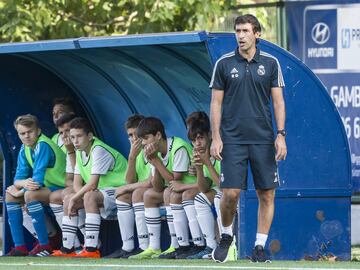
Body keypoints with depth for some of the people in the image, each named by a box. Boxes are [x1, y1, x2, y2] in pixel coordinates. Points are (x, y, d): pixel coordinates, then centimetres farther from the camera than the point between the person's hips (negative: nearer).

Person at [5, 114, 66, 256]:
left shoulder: (43, 146, -21)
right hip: (48, 188, 9)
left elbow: (38, 180, -26)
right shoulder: (25, 149, 4)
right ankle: (19, 247, -4)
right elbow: (18, 178, 0)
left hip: (62, 189, -9)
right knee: (10, 194, 0)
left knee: (30, 195, -31)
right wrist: (24, 183, -25)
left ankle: (44, 246, -24)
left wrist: (20, 192, -13)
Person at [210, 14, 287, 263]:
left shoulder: (270, 63, 5)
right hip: (232, 140, -1)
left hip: (263, 139, 1)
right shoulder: (224, 64, 4)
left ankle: (260, 246, 8)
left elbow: (278, 101, 5)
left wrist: (281, 135, -4)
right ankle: (226, 235, 17)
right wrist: (216, 138, -2)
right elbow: (216, 102, 5)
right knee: (231, 193, -7)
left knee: (267, 195, -1)